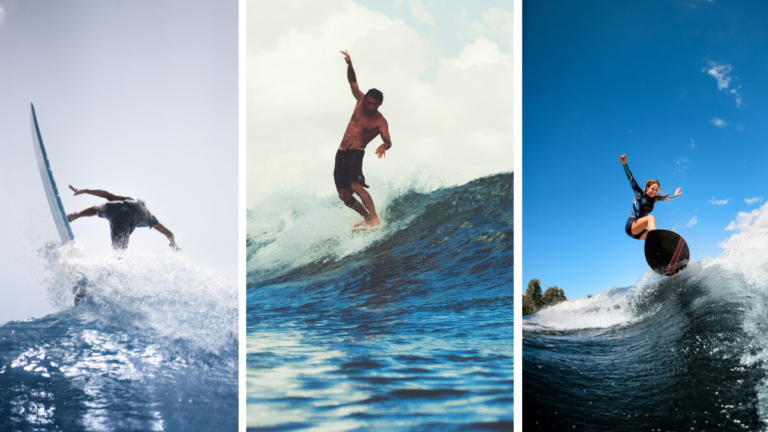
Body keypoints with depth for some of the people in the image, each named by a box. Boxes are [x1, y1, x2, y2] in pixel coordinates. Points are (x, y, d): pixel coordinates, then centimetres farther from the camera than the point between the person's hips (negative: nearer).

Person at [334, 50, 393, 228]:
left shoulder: (380, 122, -10)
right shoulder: (360, 101, 5)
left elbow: (388, 141, -20)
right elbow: (352, 81, 11)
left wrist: (384, 146, -45)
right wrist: (349, 65, -6)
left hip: (356, 153, -6)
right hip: (341, 153, 6)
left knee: (355, 185, -29)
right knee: (343, 195, 2)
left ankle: (374, 217, -24)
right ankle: (367, 217, 16)